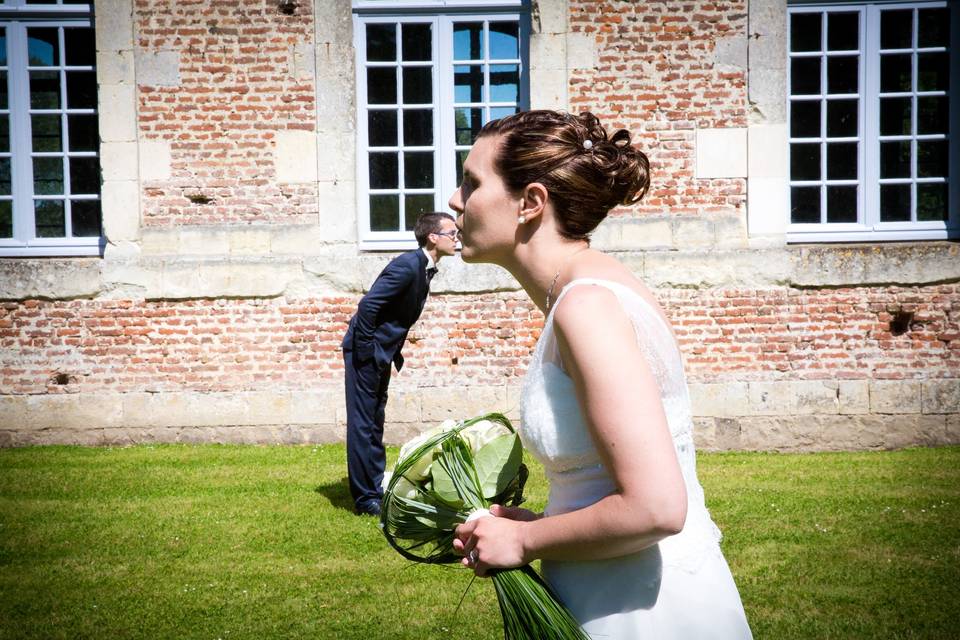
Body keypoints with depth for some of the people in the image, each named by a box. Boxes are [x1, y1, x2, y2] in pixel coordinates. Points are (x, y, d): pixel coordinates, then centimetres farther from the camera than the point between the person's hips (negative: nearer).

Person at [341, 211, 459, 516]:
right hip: (365, 353, -10)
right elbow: (367, 305, -25)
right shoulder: (407, 265, -21)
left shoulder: (424, 268, 8)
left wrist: (393, 353, 14)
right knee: (362, 425, -2)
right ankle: (366, 498, 5)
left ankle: (377, 488, 26)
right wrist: (365, 351, -20)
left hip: (382, 354, 10)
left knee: (375, 425, 16)